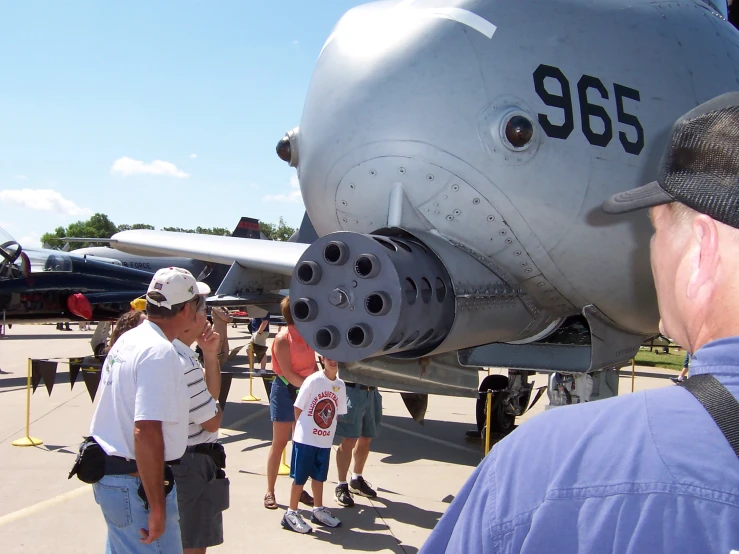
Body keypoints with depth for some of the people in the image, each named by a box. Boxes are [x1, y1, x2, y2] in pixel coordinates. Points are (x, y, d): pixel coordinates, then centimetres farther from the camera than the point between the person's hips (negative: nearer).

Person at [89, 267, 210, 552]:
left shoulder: (127, 340, 9)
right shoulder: (159, 352, -21)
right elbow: (146, 431, -28)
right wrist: (157, 508, -25)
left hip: (108, 474, 10)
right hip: (137, 485, -10)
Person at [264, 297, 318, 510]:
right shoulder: (283, 339, -14)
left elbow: (313, 365, 9)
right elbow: (288, 374, -18)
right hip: (286, 391, -6)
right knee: (279, 443, 1)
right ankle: (270, 492, 11)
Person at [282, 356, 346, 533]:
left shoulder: (340, 385, 2)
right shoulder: (313, 380, -14)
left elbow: (339, 412, 10)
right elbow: (298, 408, -8)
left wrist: (329, 429, 3)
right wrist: (301, 428, -2)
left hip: (325, 440, 5)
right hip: (305, 438, -5)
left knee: (319, 475, 18)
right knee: (300, 477, 3)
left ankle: (318, 510, 32)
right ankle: (291, 514, 14)